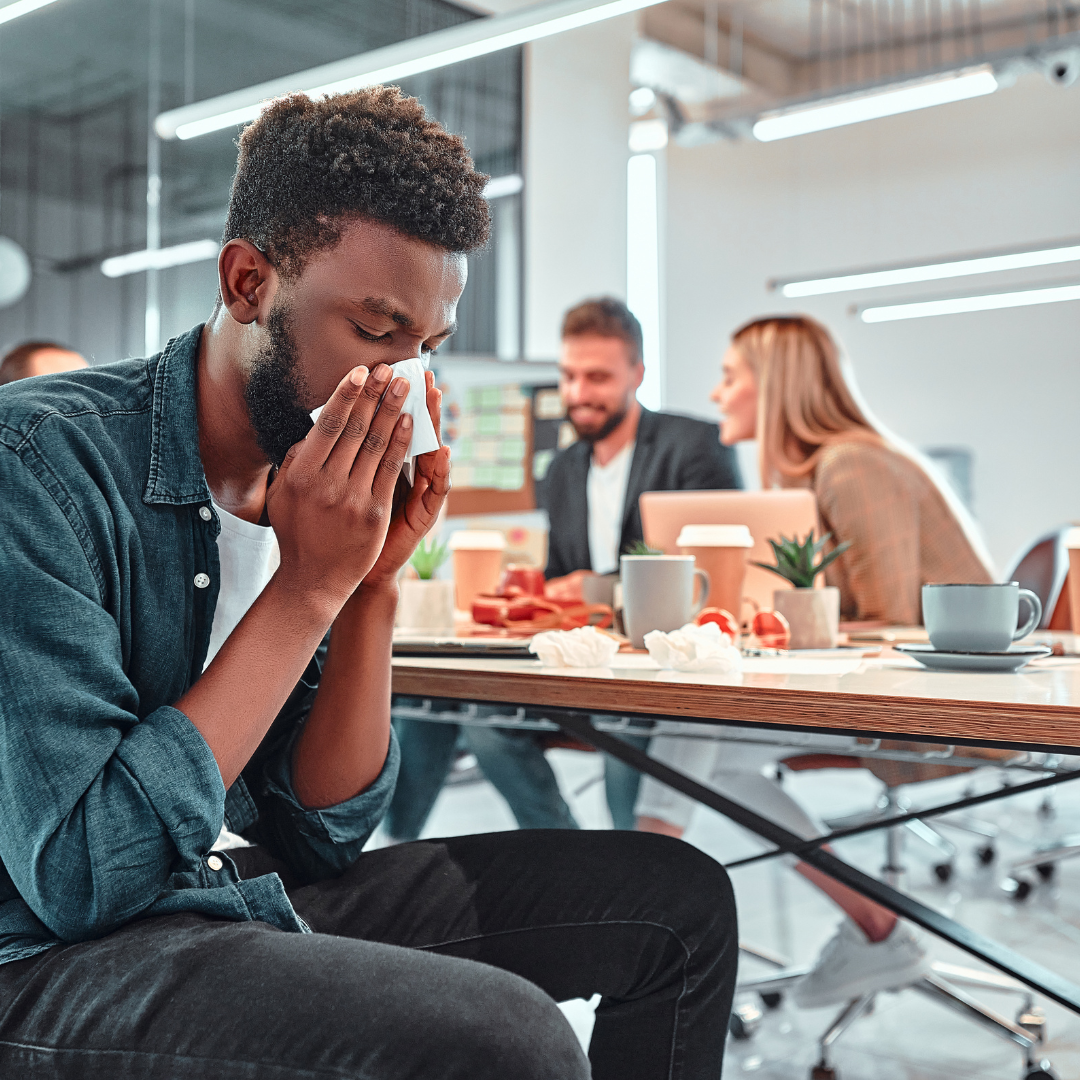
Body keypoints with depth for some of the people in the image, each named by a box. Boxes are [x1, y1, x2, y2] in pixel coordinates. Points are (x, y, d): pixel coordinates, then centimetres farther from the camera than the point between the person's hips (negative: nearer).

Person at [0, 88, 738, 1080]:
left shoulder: (324, 484, 1)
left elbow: (321, 837, 2)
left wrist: (374, 584, -11)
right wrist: (308, 584, -22)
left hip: (258, 896, 7)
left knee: (681, 902, 3)